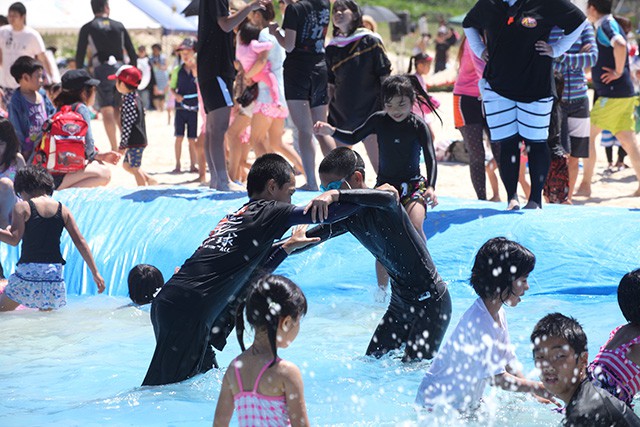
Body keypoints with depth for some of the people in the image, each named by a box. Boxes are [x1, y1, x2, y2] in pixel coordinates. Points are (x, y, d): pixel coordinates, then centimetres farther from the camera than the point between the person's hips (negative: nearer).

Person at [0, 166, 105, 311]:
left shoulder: (22, 207, -3)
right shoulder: (62, 210, 8)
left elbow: (14, 239, -13)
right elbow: (80, 242, 6)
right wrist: (95, 273, 7)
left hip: (28, 272, -4)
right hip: (54, 273, 4)